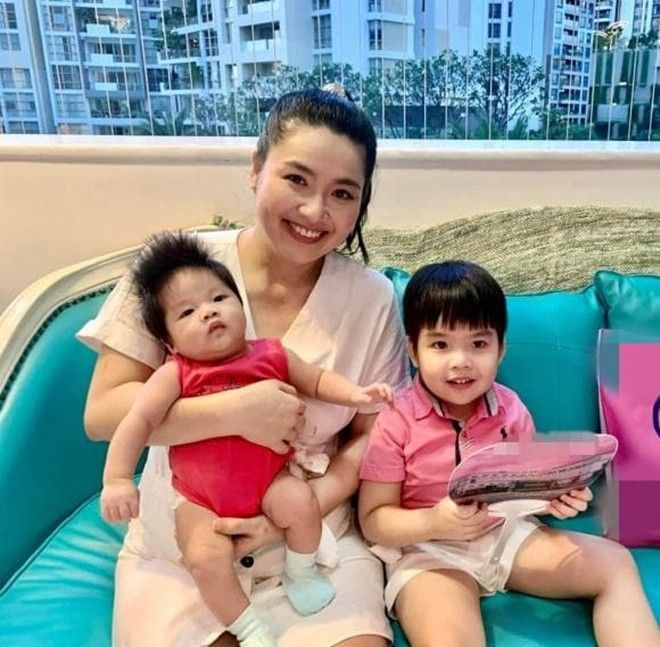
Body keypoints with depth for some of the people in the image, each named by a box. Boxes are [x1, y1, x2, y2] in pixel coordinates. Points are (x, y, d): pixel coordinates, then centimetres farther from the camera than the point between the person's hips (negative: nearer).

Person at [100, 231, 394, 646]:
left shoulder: (272, 355, -5)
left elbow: (317, 381, 5)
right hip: (200, 499, -1)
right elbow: (138, 421, -17)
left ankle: (301, 573, 9)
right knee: (206, 559, -18)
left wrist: (356, 393, -11)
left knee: (301, 503, -23)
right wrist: (117, 480, -26)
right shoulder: (175, 375, -14)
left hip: (269, 481, 1)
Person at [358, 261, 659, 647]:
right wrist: (433, 523, -29)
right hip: (426, 550, -5)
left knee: (616, 564, 1)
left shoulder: (510, 410, -2)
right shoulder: (396, 422, -15)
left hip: (507, 533, 6)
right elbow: (373, 520, -11)